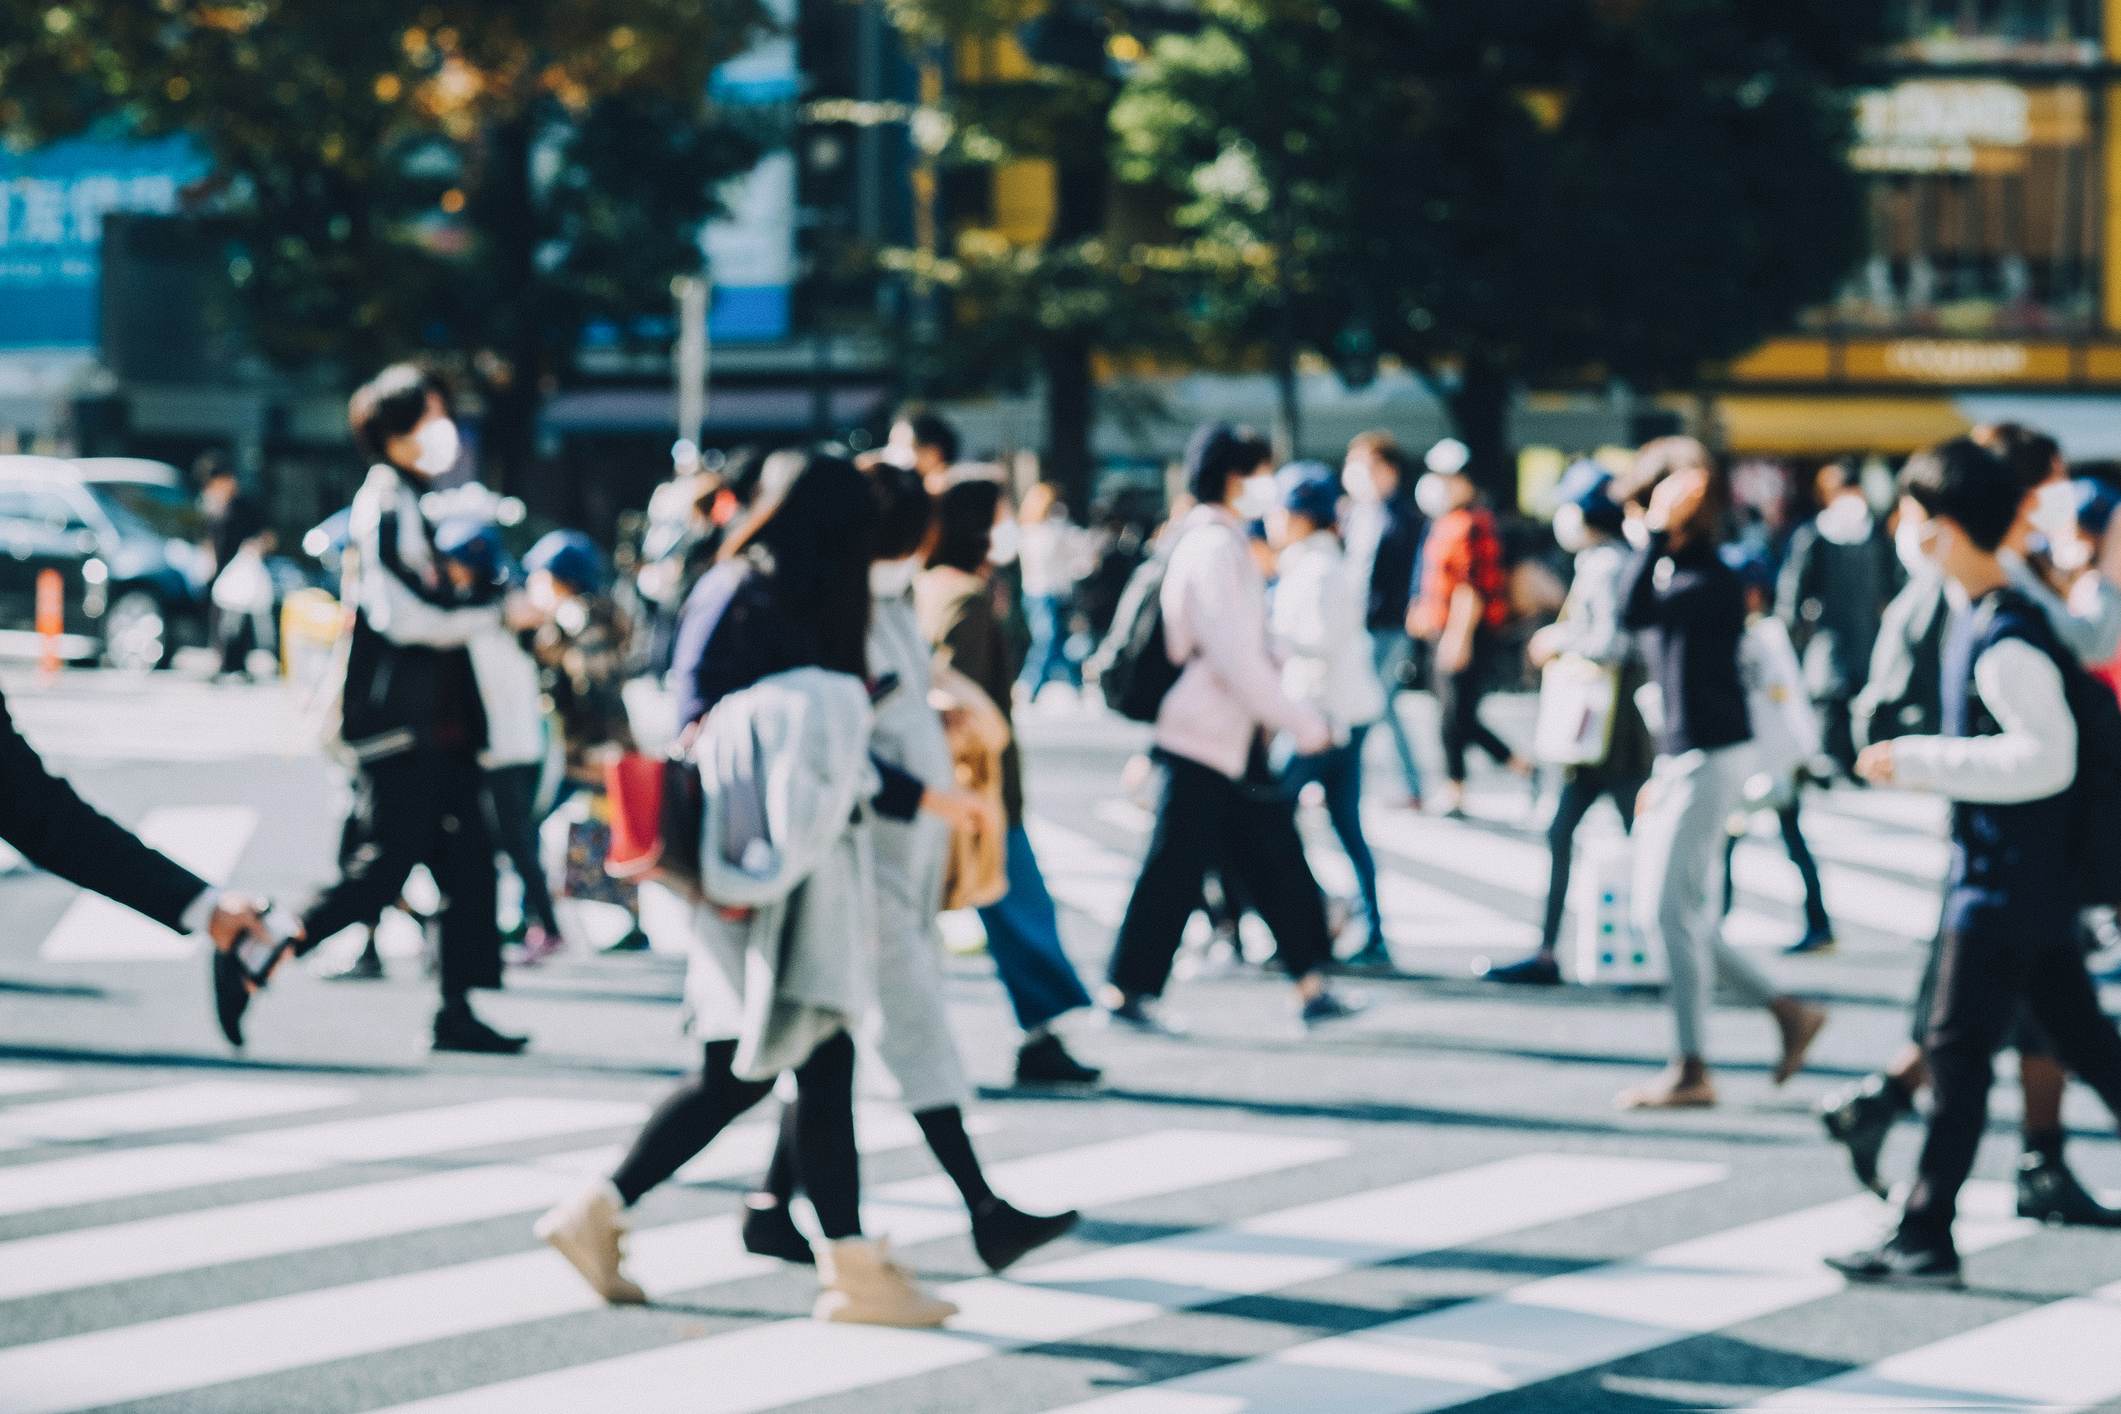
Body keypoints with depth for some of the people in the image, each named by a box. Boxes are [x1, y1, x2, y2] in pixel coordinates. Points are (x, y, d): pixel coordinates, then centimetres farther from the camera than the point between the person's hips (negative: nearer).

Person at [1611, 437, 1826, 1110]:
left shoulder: (1711, 581, -17)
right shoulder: (1671, 570, 11)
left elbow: (1634, 613, -34)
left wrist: (1660, 530, -31)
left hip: (1711, 760, -10)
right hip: (1679, 757, 10)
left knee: (1674, 910, -6)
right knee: (1656, 913, 10)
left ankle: (1691, 1070, 2)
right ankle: (1788, 1012, 18)